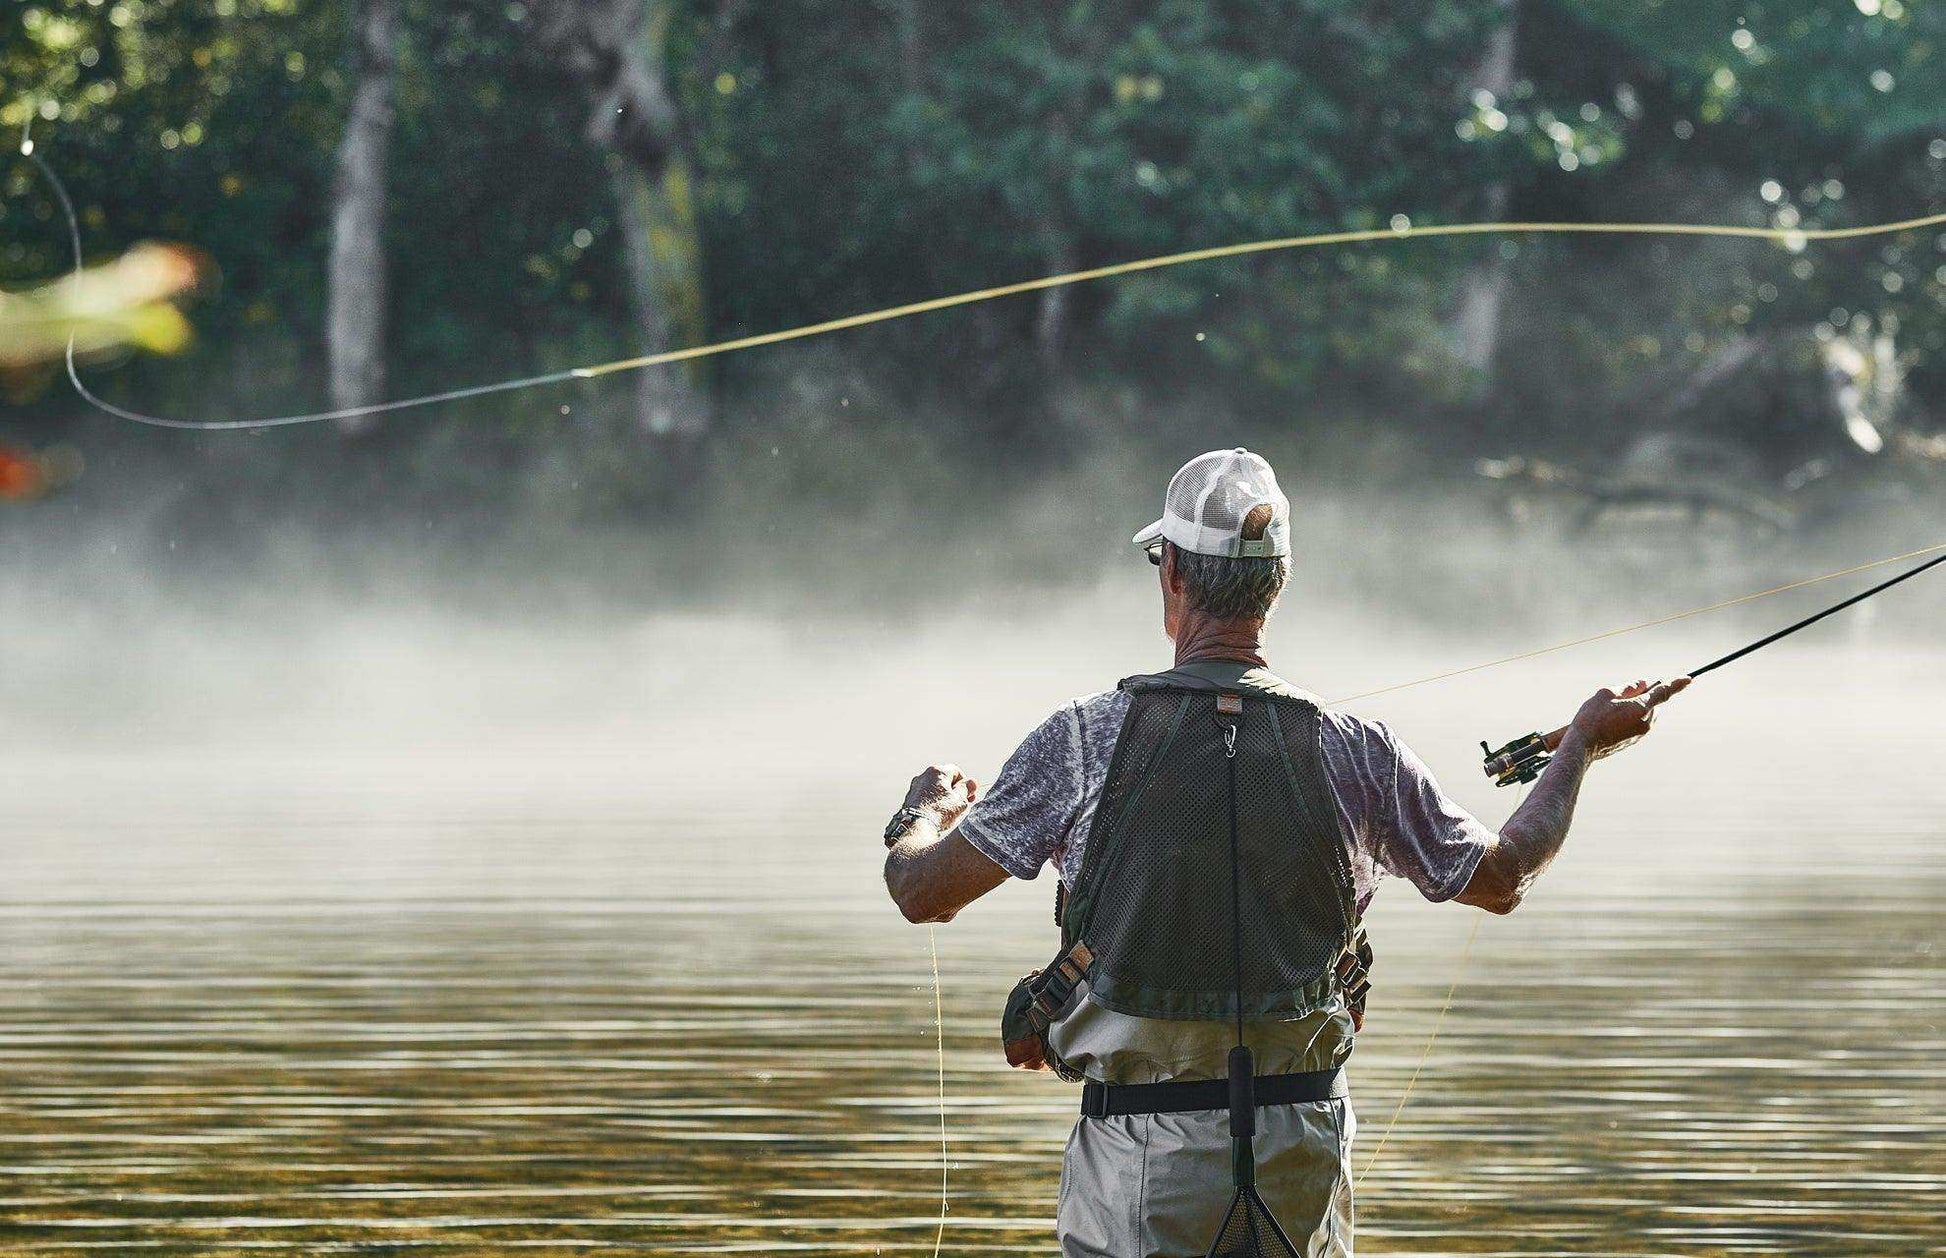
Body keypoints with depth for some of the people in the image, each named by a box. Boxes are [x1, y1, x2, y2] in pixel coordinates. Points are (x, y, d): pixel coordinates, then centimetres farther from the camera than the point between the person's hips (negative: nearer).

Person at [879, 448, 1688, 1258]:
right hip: (1302, 1142, 3)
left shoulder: (1088, 740, -9)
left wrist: (926, 810, 23)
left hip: (1142, 1157, -2)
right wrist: (1584, 743, 29)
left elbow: (920, 892, -1)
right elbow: (1502, 877, 14)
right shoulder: (1356, 753, -2)